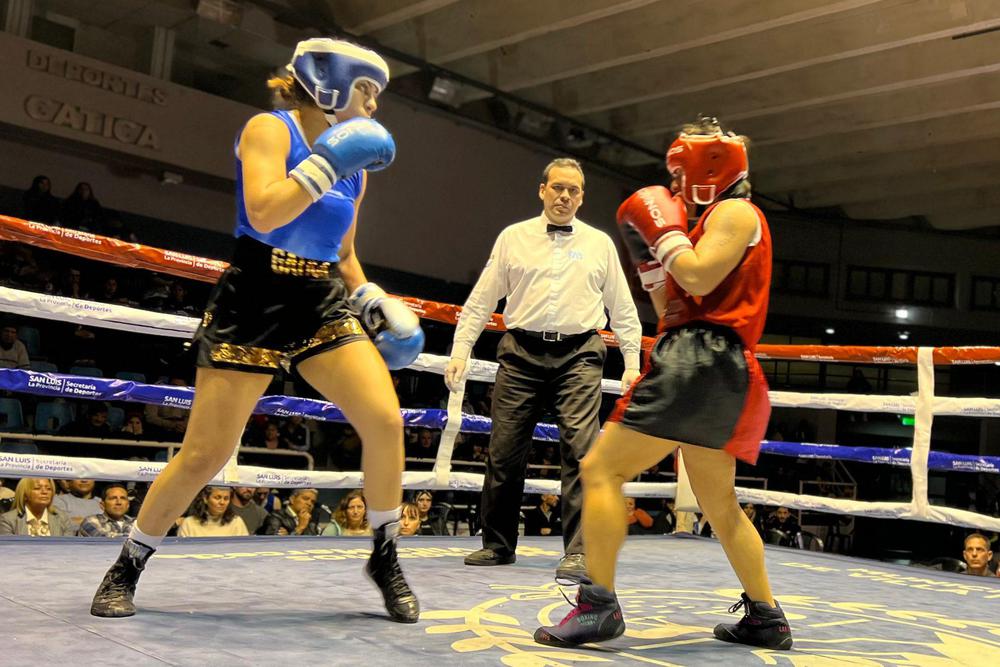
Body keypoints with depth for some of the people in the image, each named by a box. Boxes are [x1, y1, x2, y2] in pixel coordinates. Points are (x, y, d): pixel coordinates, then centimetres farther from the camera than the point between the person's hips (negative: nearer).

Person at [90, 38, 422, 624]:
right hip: (255, 302, -5)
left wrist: (373, 301, 8)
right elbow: (263, 214, -20)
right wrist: (326, 162, -18)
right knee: (205, 454, -2)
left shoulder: (355, 167, 14)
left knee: (385, 420, -14)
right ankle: (127, 568, 20)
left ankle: (386, 560, 5)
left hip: (324, 305, 6)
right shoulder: (269, 129, -4)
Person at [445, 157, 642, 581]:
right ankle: (497, 545, 19)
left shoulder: (600, 243, 12)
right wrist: (460, 351, 3)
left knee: (580, 450, -14)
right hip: (522, 353, 1)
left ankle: (578, 551, -10)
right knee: (505, 452, 3)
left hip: (578, 355, 0)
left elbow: (622, 309, 14)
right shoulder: (513, 238, 10)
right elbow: (480, 301, 10)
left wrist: (633, 364, 7)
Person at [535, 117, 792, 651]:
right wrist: (649, 257, 19)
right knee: (719, 505, 17)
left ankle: (599, 604, -14)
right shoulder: (716, 220, 27)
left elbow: (697, 280, -17)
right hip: (715, 370, 11)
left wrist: (665, 231, -5)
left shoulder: (735, 213, -1)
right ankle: (765, 617, 24)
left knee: (602, 469, -12)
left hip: (700, 361, -11)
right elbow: (675, 309, 25)